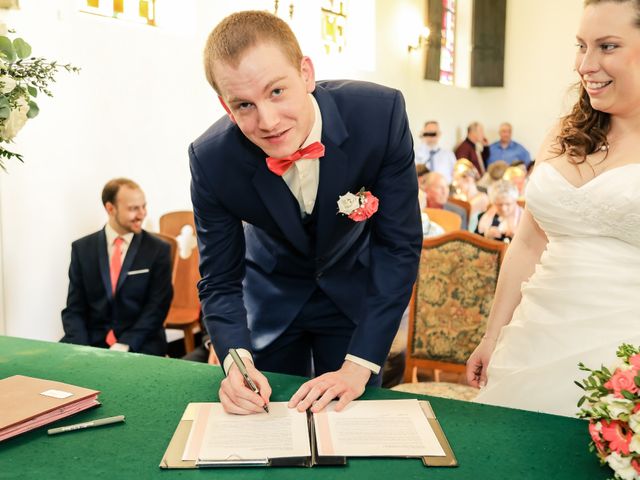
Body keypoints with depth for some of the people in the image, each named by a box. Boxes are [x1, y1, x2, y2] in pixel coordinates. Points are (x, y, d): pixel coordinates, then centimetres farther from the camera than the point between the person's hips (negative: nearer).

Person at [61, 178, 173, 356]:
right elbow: (74, 308, 4)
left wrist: (124, 345, -17)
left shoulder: (158, 249, 0)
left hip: (139, 345, -2)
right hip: (92, 340, 3)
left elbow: (157, 307, -5)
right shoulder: (82, 248, 6)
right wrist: (81, 349, -13)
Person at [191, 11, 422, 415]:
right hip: (271, 296, 1)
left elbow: (399, 246, -23)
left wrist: (358, 367, -28)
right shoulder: (211, 159, -26)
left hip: (355, 290, 0)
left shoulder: (380, 114, -30)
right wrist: (236, 360, -34)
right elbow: (220, 282, -15)